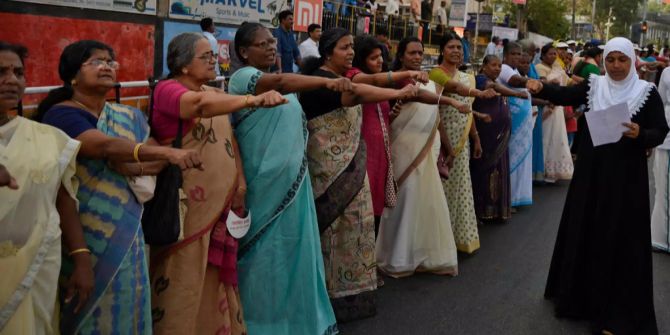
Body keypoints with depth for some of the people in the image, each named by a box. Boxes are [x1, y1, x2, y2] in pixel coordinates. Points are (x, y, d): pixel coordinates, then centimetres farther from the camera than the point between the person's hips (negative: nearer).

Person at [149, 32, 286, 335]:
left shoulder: (214, 93, 14)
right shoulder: (167, 89, -12)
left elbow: (229, 140, 18)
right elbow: (201, 104, -32)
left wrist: (240, 179, 5)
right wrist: (254, 100, -44)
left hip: (221, 202, 7)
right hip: (187, 207, -7)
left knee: (216, 276, 16)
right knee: (185, 279, 0)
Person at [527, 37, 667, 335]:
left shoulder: (647, 92, -4)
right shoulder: (593, 85, 3)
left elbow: (661, 131, -4)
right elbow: (564, 95, -11)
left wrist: (641, 135, -25)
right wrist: (541, 88, -31)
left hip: (627, 174, -3)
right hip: (591, 171, 3)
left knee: (620, 238, 1)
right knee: (584, 230, 11)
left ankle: (615, 311, 12)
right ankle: (580, 294, 29)